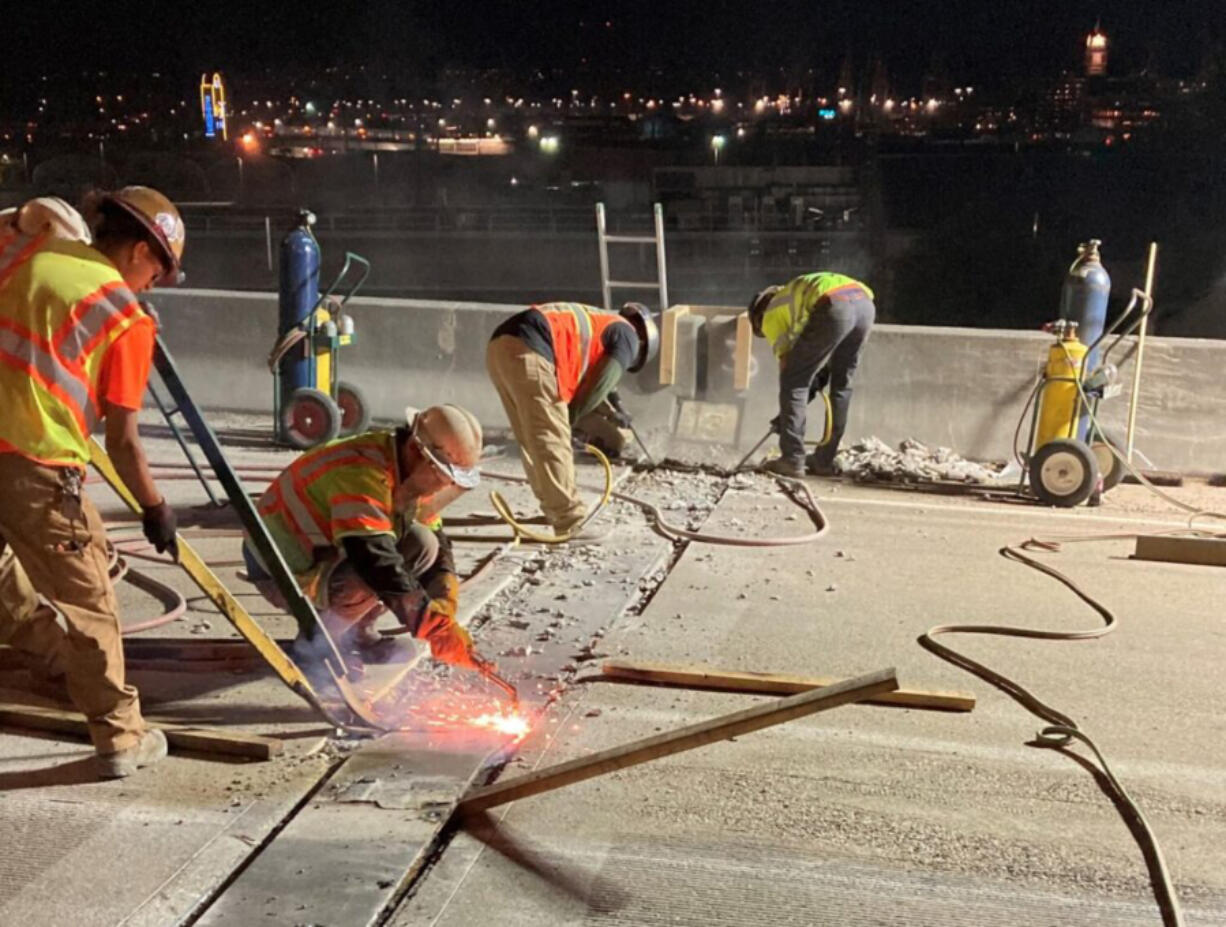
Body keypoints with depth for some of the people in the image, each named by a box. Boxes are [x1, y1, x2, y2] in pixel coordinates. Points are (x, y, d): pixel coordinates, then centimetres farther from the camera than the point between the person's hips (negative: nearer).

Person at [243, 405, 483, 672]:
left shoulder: (415, 476, -3)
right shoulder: (361, 472, -32)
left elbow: (438, 543, 0)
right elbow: (375, 561, -40)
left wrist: (444, 605, -18)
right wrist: (433, 625, -40)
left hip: (326, 550, 9)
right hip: (278, 570, -8)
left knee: (422, 545, -6)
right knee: (368, 580, -34)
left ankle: (358, 634, 7)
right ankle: (314, 644, -7)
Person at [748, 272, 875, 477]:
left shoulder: (770, 316, 21)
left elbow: (785, 363, 17)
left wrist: (785, 414, 24)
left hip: (835, 308, -7)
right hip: (865, 304, 7)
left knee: (793, 380, 6)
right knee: (840, 385, 20)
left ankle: (792, 460, 3)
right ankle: (824, 461, 25)